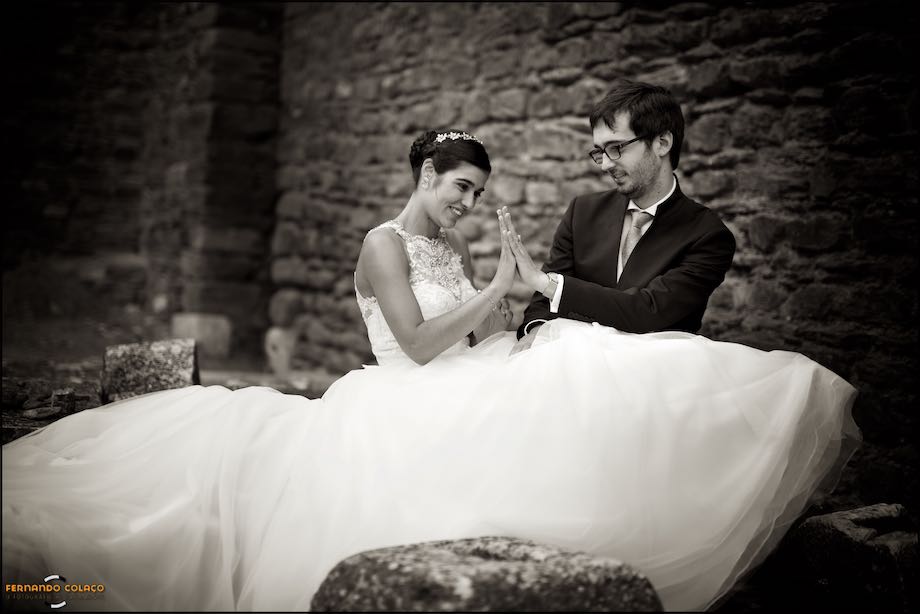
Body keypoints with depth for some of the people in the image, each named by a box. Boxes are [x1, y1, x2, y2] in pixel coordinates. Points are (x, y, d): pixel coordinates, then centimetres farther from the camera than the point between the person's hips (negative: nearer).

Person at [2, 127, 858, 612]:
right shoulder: (384, 244, -7)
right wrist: (495, 291, -14)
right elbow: (419, 345, -19)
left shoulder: (456, 250, 17)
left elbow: (479, 343, 13)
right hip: (408, 418, -9)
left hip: (469, 406, 9)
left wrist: (502, 288, 0)